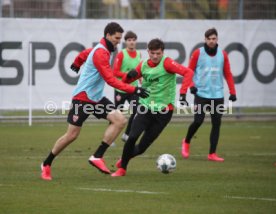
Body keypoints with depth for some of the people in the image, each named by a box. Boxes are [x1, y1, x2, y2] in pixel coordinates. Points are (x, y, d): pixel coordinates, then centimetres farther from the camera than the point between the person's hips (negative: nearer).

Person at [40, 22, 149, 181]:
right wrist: (134, 90, -31)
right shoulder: (101, 53, -21)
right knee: (72, 135, -4)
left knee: (120, 120, -10)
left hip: (96, 98, 9)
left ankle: (97, 157, -8)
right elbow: (110, 80, -28)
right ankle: (46, 165, 14)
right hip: (82, 98, -9)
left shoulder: (105, 50, 8)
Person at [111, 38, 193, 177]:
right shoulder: (143, 65, 3)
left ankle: (124, 159, 31)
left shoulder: (166, 63, -12)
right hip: (145, 107, 3)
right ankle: (122, 169, 2)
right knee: (132, 137, -17)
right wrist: (129, 75, -12)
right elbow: (126, 81, 12)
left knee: (142, 147, 0)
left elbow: (188, 72, -23)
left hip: (163, 110, -3)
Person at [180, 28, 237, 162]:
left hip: (217, 95, 3)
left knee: (216, 124, 0)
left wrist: (232, 92, 4)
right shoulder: (198, 53, -1)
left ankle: (212, 154, 7)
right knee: (198, 121, -12)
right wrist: (191, 85, -13)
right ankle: (186, 142, 16)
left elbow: (228, 74, 9)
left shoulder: (223, 54, 5)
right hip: (201, 94, -3)